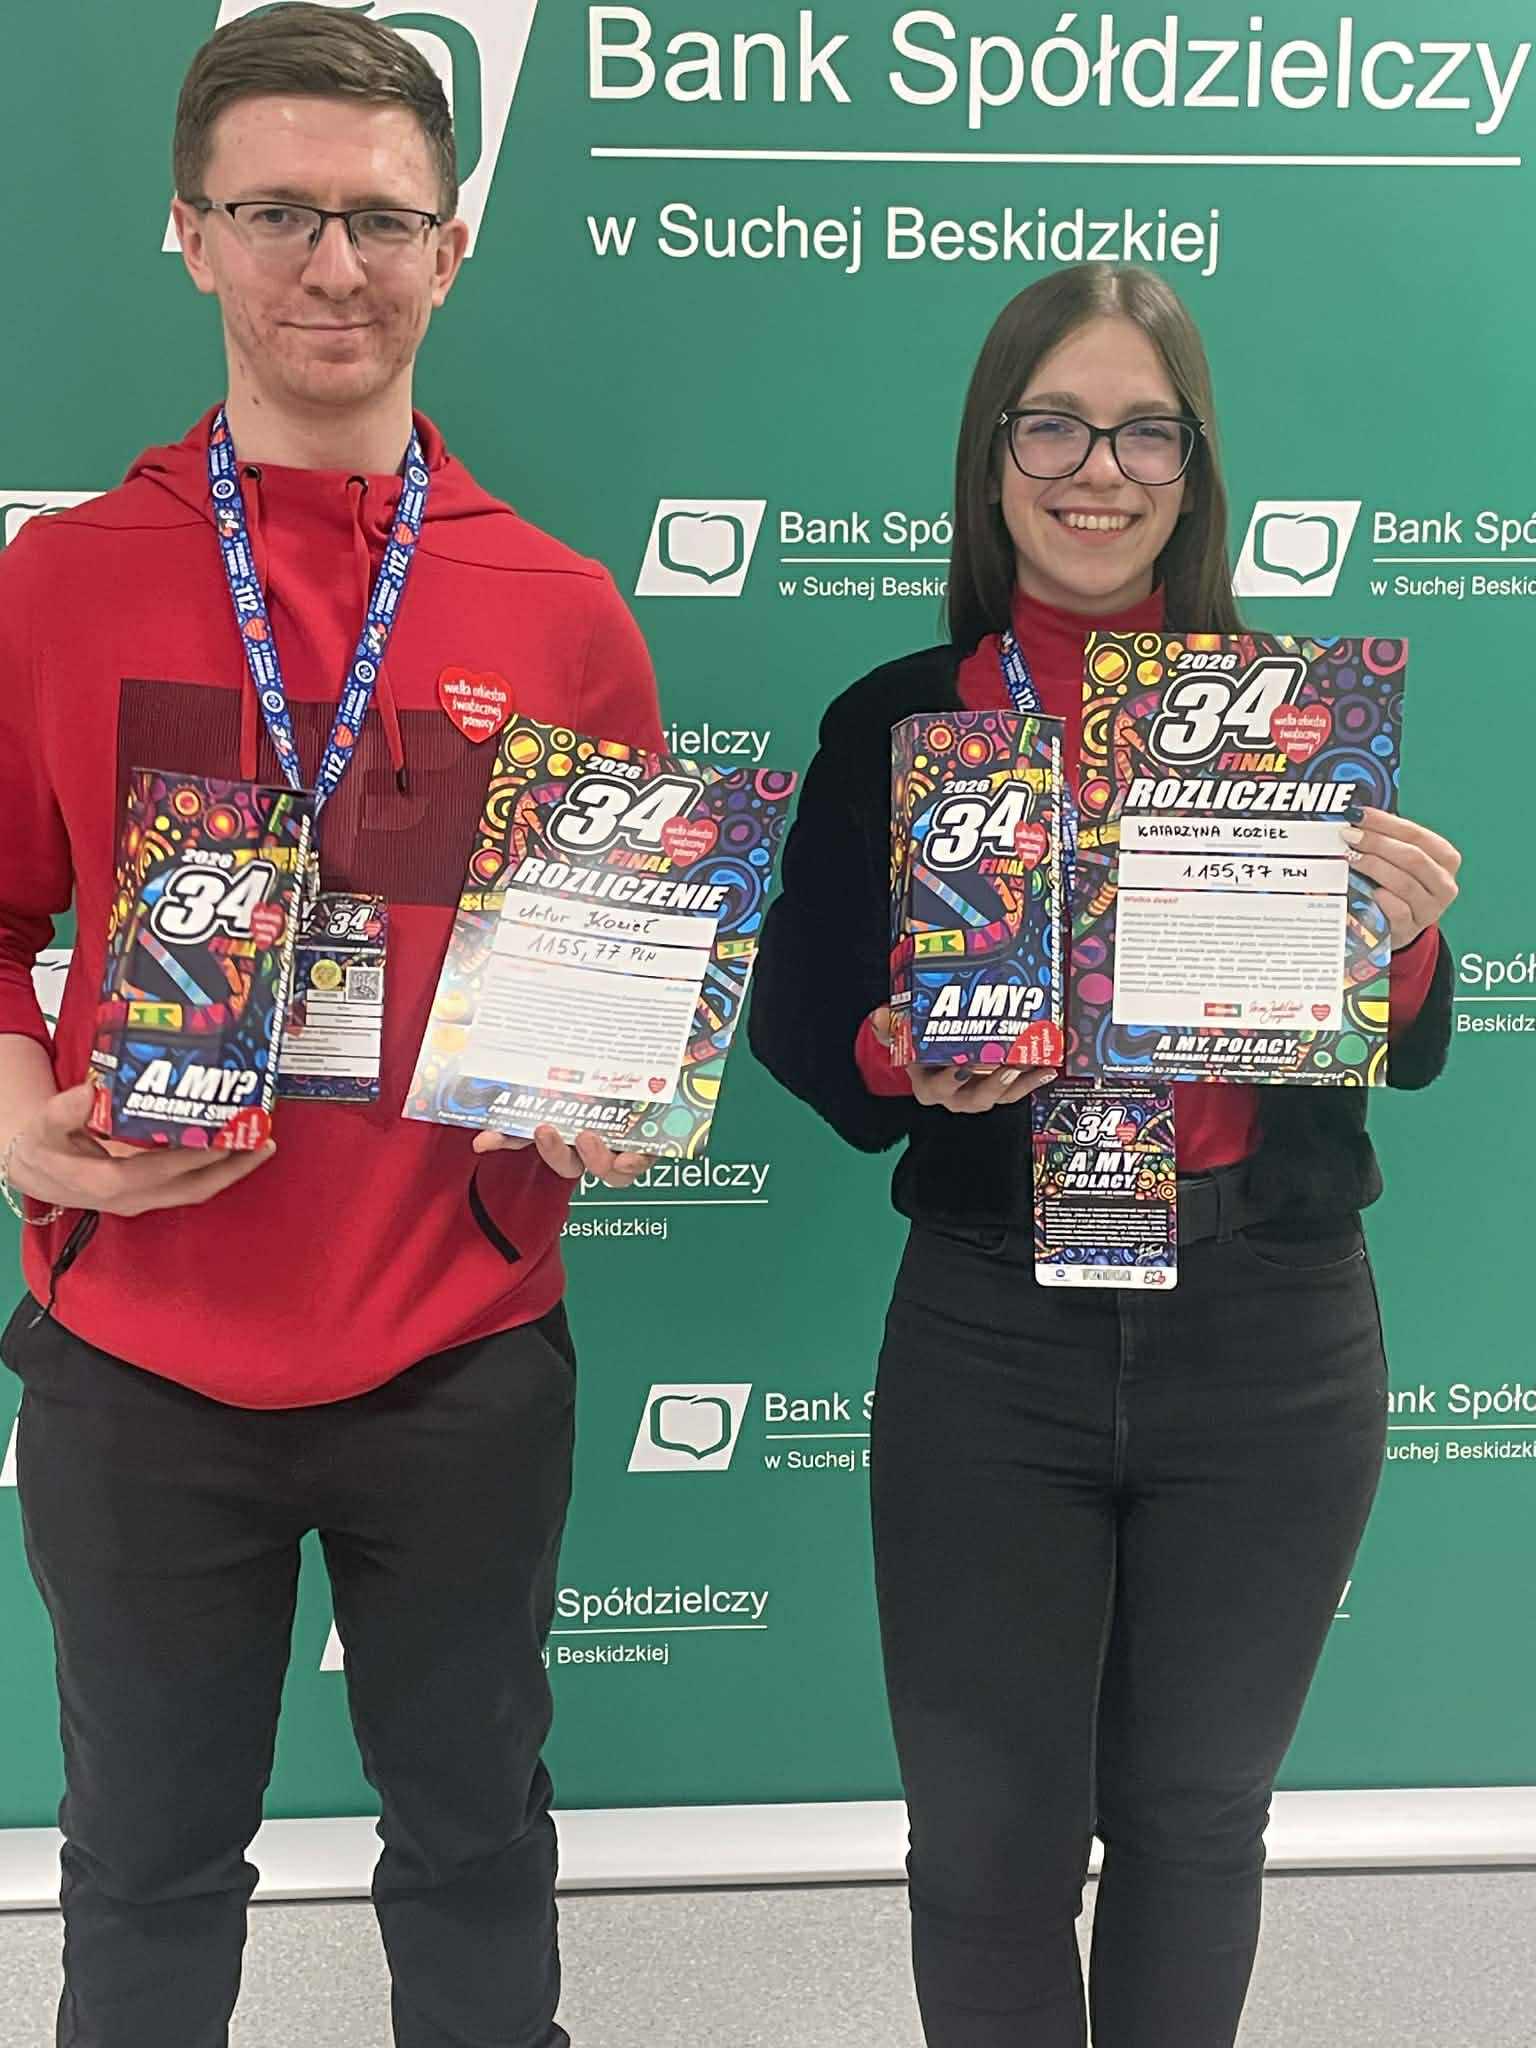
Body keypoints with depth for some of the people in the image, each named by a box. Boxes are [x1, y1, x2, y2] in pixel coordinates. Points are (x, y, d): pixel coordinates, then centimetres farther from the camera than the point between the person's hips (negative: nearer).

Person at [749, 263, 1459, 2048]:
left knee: (1195, 1815, 18)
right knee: (990, 1839, 10)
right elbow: (805, 1033, 2)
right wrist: (908, 1060, -19)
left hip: (1269, 1336, 1)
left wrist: (1405, 934, -17)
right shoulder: (895, 723, 0)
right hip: (990, 1336, 0)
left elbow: (1411, 1057, 3)